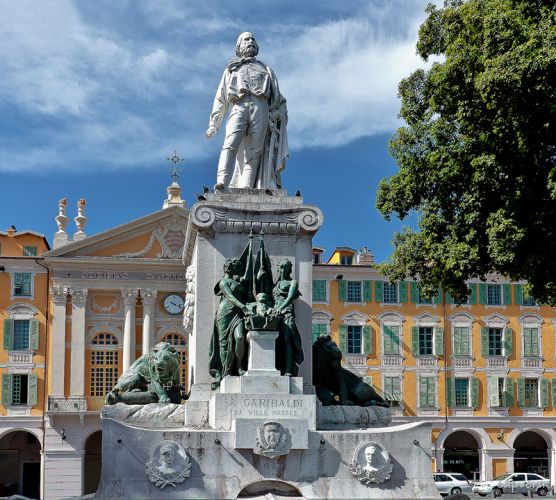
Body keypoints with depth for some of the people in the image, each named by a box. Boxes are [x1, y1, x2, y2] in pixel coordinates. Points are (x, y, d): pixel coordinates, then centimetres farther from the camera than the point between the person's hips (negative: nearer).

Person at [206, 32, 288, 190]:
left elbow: (276, 97, 22)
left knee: (254, 152, -13)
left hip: (261, 108, 1)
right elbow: (220, 98, 24)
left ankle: (245, 188, -24)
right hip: (239, 107, -1)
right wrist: (213, 124, 13)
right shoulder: (231, 69, 32)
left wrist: (280, 114, 4)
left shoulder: (265, 69, 33)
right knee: (230, 144, -25)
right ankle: (222, 182, -41)